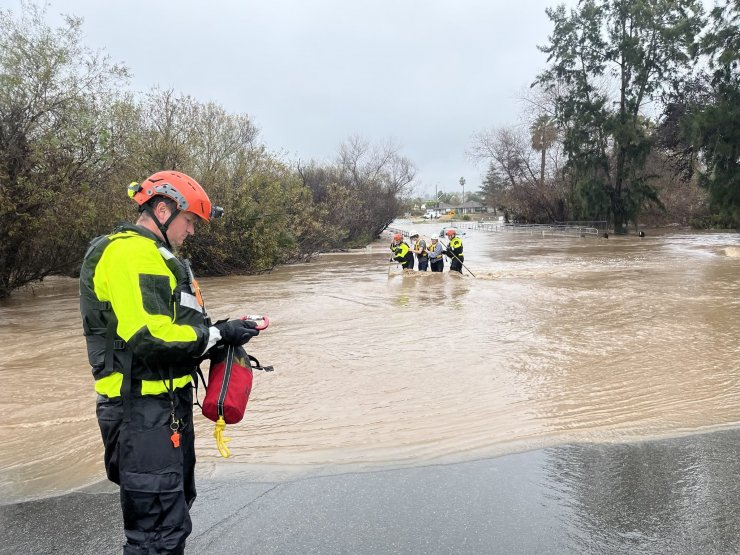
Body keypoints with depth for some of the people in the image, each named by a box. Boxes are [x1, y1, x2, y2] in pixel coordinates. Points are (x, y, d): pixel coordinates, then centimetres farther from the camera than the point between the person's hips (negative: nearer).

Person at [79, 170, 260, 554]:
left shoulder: (152, 254, 18)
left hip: (167, 401, 11)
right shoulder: (129, 253, -17)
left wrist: (216, 330, 3)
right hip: (143, 409, -11)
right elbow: (148, 336, -26)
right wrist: (218, 334, -16)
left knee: (175, 505, 24)